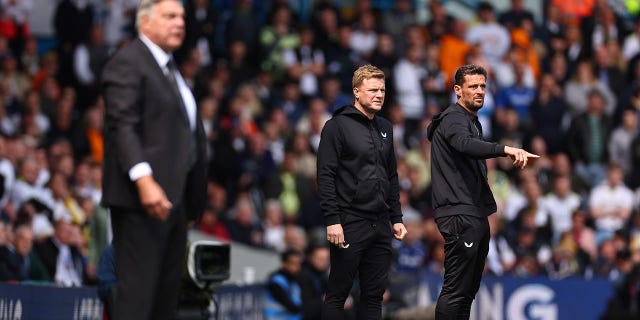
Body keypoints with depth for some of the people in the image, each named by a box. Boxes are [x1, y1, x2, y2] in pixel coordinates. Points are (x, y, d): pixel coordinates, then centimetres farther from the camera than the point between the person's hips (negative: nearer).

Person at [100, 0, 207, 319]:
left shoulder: (170, 68, 22)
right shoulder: (127, 63, -8)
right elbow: (123, 125, -18)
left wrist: (194, 197, 18)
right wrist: (144, 180, -29)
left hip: (173, 197, 10)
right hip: (142, 198, -10)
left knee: (167, 293, 9)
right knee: (137, 290, -12)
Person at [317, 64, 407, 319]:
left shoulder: (385, 128, 16)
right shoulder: (338, 126, -6)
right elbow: (326, 176, -11)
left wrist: (396, 218, 15)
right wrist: (332, 220, -18)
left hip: (380, 225, 7)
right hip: (349, 224, -7)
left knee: (374, 294, 7)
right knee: (337, 294, -2)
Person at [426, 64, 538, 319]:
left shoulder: (472, 121, 22)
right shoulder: (454, 118, -9)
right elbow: (465, 144, -32)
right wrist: (505, 149, -47)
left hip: (476, 215, 10)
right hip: (459, 215, -10)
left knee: (469, 288, 11)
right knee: (456, 289, -13)